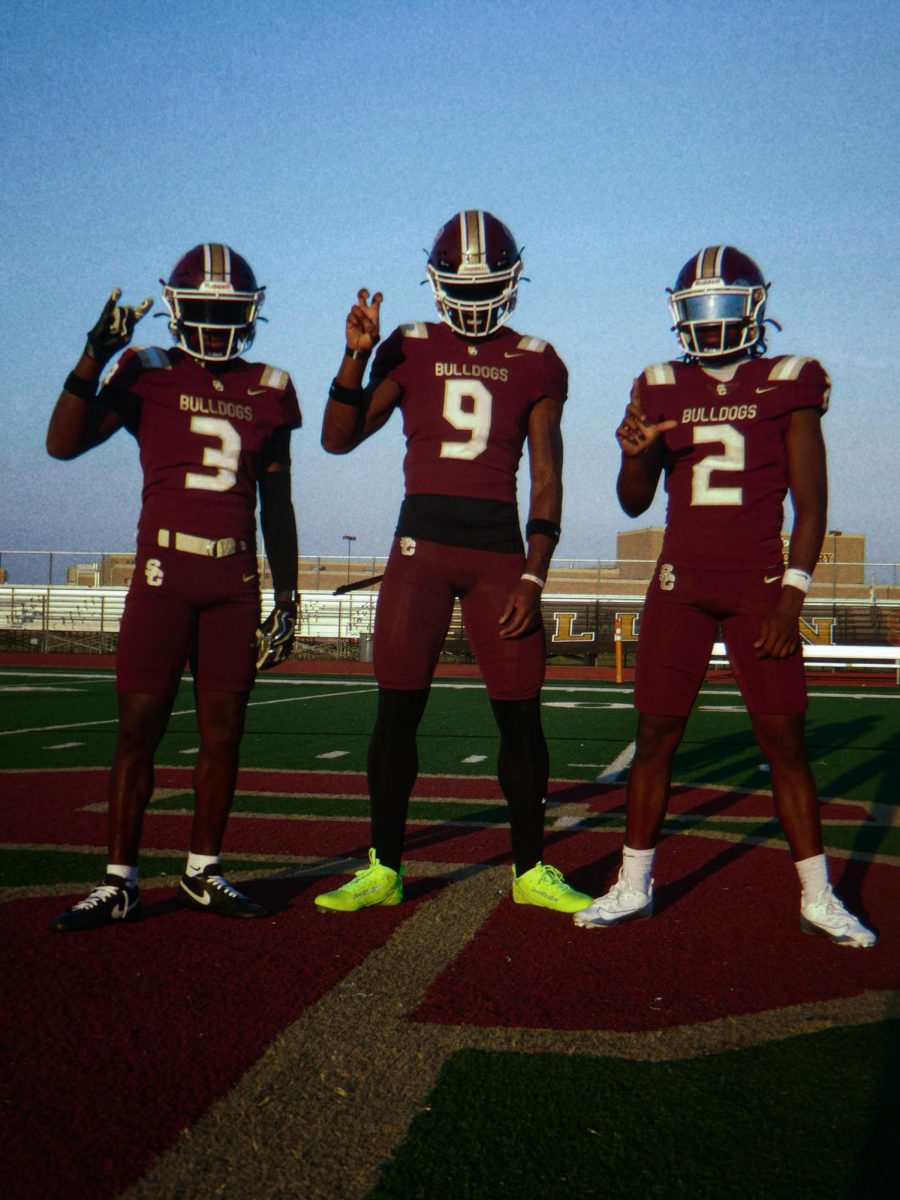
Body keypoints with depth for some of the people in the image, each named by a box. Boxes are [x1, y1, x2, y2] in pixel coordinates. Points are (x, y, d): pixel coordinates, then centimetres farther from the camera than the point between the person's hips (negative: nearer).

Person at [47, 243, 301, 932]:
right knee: (139, 727, -2)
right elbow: (64, 444, -7)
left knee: (224, 730, 5)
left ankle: (202, 874, 19)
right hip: (164, 572, -2)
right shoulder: (149, 375, 3)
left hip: (236, 581, 3)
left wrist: (288, 595, 10)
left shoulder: (269, 391, 10)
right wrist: (95, 357, -14)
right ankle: (119, 882, 7)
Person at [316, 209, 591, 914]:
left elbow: (547, 481, 4)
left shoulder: (536, 365, 7)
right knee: (397, 710, 0)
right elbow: (338, 440, 2)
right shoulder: (410, 350, 7)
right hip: (422, 542, 0)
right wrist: (356, 356, -11)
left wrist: (532, 578, -4)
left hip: (499, 549, 0)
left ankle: (531, 870, 18)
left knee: (521, 715, 1)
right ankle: (383, 870, 14)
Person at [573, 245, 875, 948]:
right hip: (680, 585, 2)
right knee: (656, 736, 3)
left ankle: (818, 897, 12)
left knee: (786, 742, -1)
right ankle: (634, 886, 16)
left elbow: (811, 502, -1)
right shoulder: (662, 390, 8)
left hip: (757, 585, -2)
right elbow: (636, 503, 11)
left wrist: (791, 598, -10)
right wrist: (634, 453, -11)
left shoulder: (789, 387, 1)